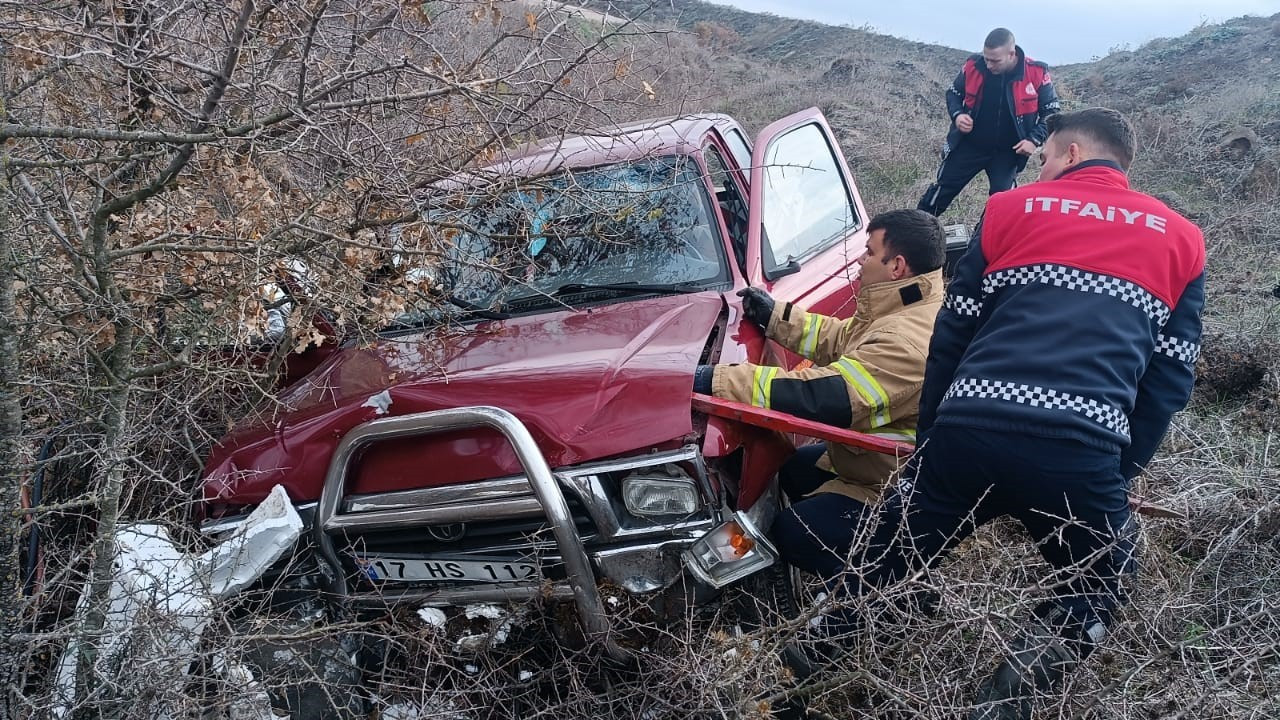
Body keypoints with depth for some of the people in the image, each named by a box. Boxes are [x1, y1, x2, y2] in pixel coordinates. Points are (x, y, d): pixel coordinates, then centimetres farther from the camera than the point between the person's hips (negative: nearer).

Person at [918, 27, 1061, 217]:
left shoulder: (1036, 73, -18)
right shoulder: (973, 65, -14)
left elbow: (1051, 111, -5)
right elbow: (954, 93, 5)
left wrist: (1035, 140, -18)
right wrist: (957, 115, -16)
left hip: (1007, 151, -1)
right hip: (969, 144, 1)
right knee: (943, 188, 7)